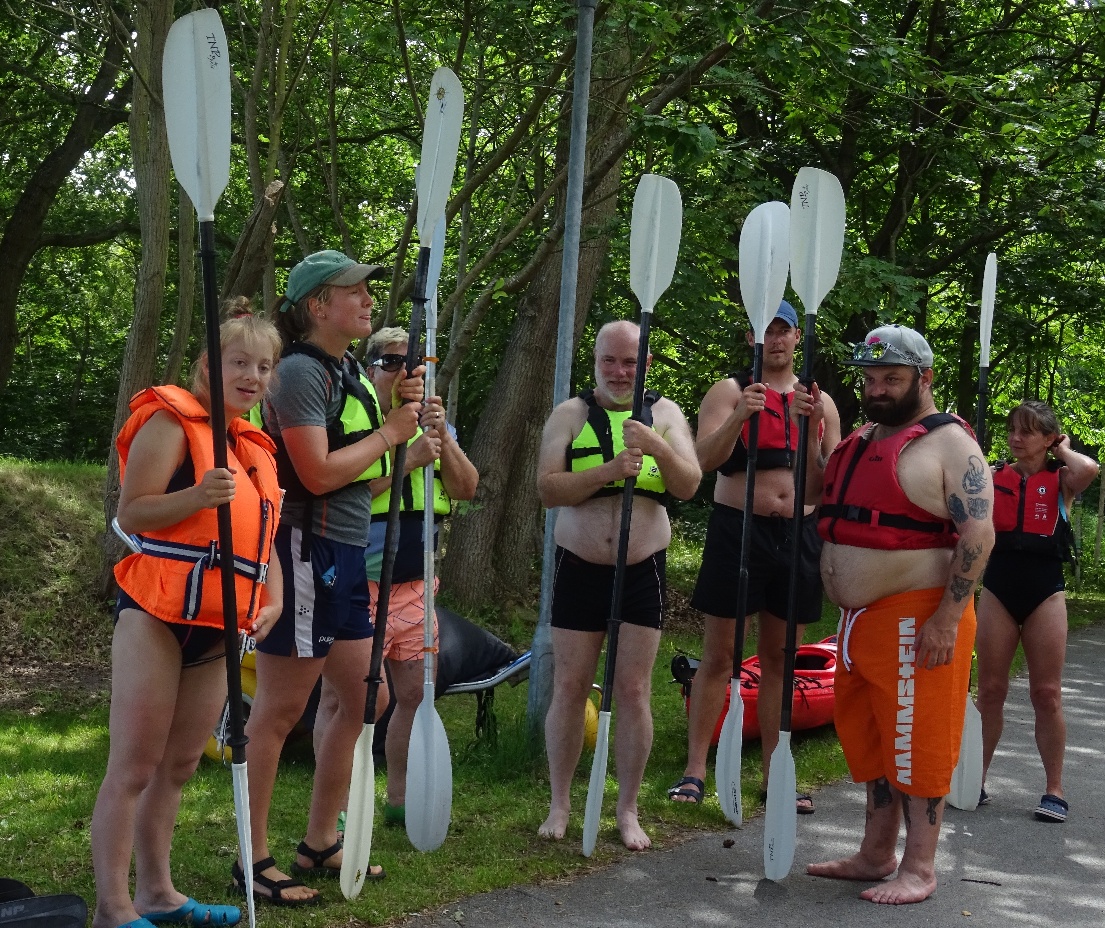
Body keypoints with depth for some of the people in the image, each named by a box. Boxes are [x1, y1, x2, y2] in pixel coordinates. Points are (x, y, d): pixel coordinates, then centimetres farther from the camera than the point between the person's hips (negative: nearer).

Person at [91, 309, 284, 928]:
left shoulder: (258, 448, 19)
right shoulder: (173, 421, -5)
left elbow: (262, 537, 24)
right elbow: (131, 513, -12)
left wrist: (273, 601, 8)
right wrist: (197, 496, -28)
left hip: (219, 628, 8)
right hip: (157, 615, -7)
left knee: (179, 766, 12)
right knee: (134, 766, -6)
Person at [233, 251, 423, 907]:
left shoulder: (352, 371, 15)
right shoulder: (300, 370, -13)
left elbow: (366, 477, 17)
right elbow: (318, 473, -21)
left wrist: (409, 413, 4)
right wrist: (389, 432, -9)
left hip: (345, 556, 10)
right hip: (304, 551, -10)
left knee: (366, 699, 14)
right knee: (280, 711, -2)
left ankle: (319, 843, 25)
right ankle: (255, 859, 7)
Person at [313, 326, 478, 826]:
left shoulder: (435, 424, 12)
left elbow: (466, 489, 1)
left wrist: (443, 437, -14)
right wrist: (408, 459, -25)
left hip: (415, 586, 6)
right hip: (359, 584, -6)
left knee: (415, 695, 12)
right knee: (341, 696, -2)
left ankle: (398, 799, 25)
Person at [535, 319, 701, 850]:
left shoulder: (664, 414, 5)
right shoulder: (571, 414, 1)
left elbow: (688, 487, -5)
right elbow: (547, 488, -10)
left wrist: (659, 448, -23)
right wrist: (609, 469, -22)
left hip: (642, 572, 0)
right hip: (580, 568, 0)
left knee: (634, 691, 1)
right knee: (569, 688, 3)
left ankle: (627, 810, 12)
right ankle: (560, 805, 16)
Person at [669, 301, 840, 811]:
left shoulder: (819, 401, 12)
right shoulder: (730, 390, 1)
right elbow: (705, 458, -13)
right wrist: (739, 416, -27)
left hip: (797, 534, 3)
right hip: (737, 529, -3)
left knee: (778, 658, 9)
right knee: (718, 654, 0)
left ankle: (775, 771, 16)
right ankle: (695, 770, 5)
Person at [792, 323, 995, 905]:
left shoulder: (949, 442, -10)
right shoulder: (864, 437, 16)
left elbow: (978, 534, -16)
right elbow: (818, 488, 28)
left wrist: (947, 619, -23)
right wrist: (808, 429, 12)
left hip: (916, 621, -9)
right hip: (859, 617, 9)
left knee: (916, 742, -2)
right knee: (870, 739, 15)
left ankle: (919, 869, 7)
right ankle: (876, 855, 26)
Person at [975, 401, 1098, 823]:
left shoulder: (1062, 481, 0)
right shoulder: (994, 476, 6)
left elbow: (1090, 469, -22)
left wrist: (1062, 451, -2)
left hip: (1045, 590, -2)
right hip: (998, 587, 2)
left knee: (1047, 693, 1)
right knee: (990, 690, 7)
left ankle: (1054, 790, 10)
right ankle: (975, 779, 16)